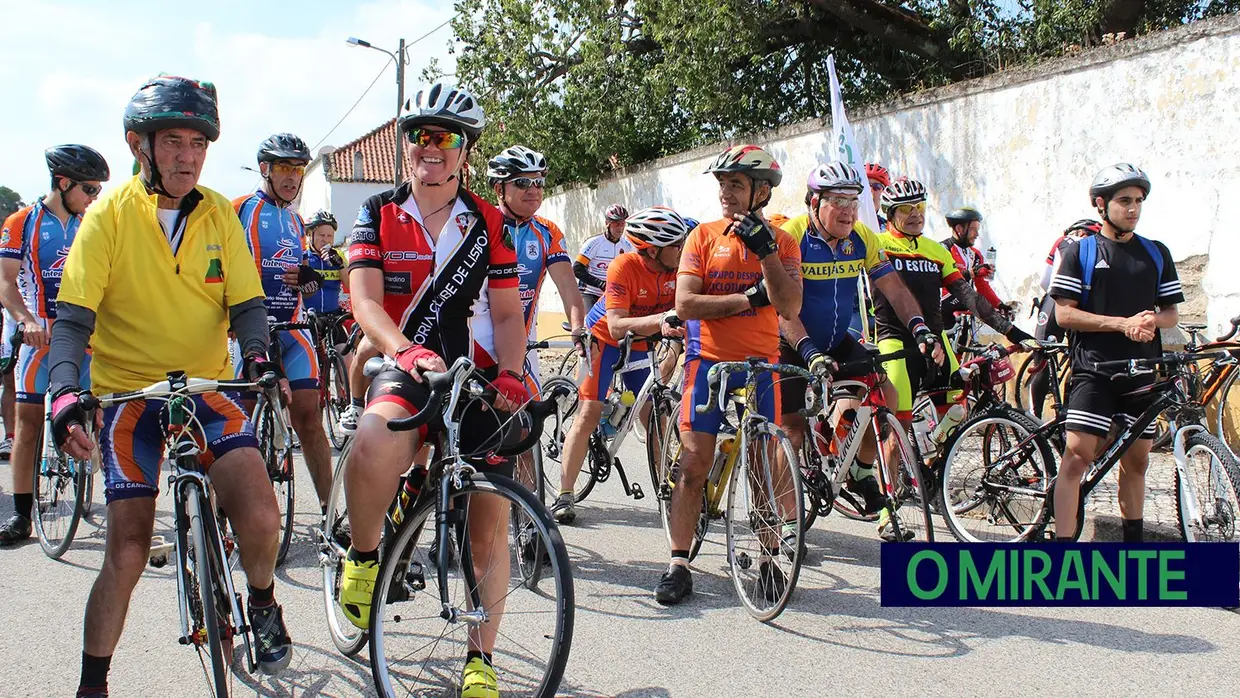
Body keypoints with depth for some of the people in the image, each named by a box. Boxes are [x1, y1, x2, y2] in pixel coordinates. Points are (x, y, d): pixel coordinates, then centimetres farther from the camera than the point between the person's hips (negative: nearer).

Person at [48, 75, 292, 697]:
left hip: (208, 386, 1)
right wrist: (65, 392, -29)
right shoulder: (109, 214, -6)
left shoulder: (220, 215, 2)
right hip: (128, 390, -1)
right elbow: (72, 317, -11)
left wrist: (256, 355, -23)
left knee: (259, 512, -20)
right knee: (128, 548, -4)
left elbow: (245, 302, -1)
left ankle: (262, 604, 12)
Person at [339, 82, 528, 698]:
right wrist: (407, 351, -28)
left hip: (480, 379, 2)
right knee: (374, 440, -36)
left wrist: (509, 372, -14)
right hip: (408, 371, -1)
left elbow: (508, 313, 6)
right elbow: (365, 301, -8)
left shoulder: (488, 224, 6)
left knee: (489, 524, -1)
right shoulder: (379, 214, 3)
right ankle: (363, 556, -6)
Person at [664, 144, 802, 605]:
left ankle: (768, 559, 19)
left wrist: (765, 251, -18)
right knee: (693, 466, -3)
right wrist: (750, 296, -13)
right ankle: (678, 564, 3)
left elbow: (789, 307, -9)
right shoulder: (703, 236, 3)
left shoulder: (782, 243, 5)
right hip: (708, 360, -1)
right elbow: (686, 304, -9)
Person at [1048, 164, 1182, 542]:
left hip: (1142, 372, 4)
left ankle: (1134, 540, 26)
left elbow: (1171, 313, 15)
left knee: (1136, 459, 11)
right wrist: (1123, 323, -15)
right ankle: (1063, 541, -12)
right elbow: (1064, 313, -5)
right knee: (1077, 454, -14)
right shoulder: (1080, 252, 1)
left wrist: (1152, 320, -9)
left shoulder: (1157, 254, 13)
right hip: (1093, 369, -4)